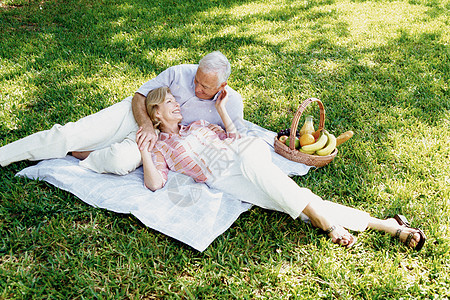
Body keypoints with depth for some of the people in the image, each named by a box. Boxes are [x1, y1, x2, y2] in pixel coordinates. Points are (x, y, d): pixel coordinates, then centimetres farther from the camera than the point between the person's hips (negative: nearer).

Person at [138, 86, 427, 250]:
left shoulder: (198, 124, 28)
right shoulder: (161, 148, 16)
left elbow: (234, 136, 28)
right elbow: (154, 183, 1)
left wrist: (221, 107, 21)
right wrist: (144, 151, -10)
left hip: (250, 151, 3)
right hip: (225, 178, -3)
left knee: (249, 160, -36)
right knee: (286, 200, -26)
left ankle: (327, 222, -37)